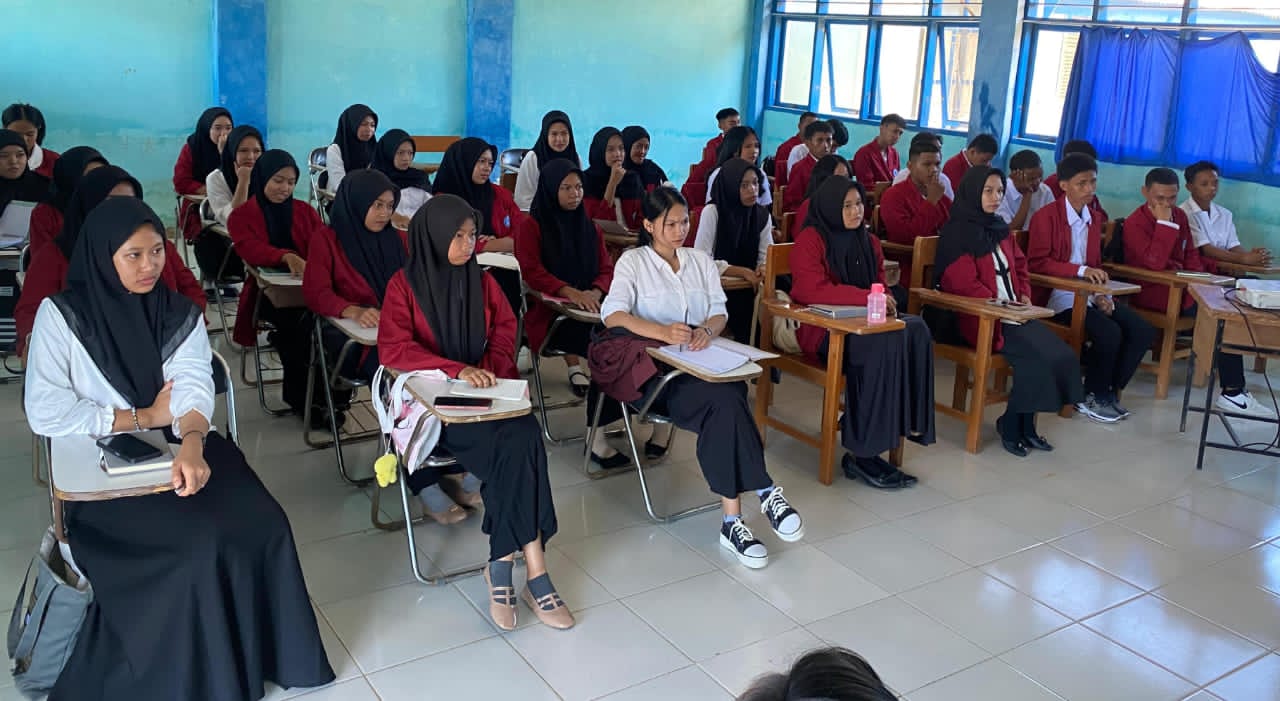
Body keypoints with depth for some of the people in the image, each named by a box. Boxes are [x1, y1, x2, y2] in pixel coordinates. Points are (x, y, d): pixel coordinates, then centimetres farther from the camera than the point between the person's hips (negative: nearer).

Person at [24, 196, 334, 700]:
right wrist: (146, 417, -9)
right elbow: (46, 415, -10)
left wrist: (191, 443, -30)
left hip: (183, 451, 4)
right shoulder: (62, 314, -3)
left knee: (262, 527, -22)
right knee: (200, 543, -27)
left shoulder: (180, 314, 7)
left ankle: (258, 655, 0)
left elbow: (194, 387, -8)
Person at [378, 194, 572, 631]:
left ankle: (503, 566, -22)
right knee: (513, 447, -30)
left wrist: (491, 368, -3)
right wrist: (457, 370, -25)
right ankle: (531, 569, -22)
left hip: (484, 393, 4)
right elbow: (393, 349, -13)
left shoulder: (481, 280, 12)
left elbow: (505, 327, 19)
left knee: (522, 439, -29)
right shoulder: (405, 284, -3)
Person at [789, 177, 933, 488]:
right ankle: (861, 453, -30)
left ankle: (908, 422, -26)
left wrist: (884, 302, -3)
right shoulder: (810, 240, -6)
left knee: (916, 329, -23)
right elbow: (812, 290, -19)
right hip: (821, 329, -7)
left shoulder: (869, 241, 17)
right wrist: (866, 297, -22)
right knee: (883, 344, -34)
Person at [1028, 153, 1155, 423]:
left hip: (1089, 293, 8)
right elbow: (1036, 263, -12)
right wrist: (1080, 270, -22)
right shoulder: (1046, 217, -6)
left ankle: (1108, 390, 6)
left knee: (1143, 331, -10)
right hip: (1058, 295, -8)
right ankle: (1091, 397, -4)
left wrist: (1102, 295, 1)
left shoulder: (1094, 220, 18)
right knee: (1109, 333, -27)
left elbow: (1095, 265, 21)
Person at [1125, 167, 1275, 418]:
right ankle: (1232, 392, -18)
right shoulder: (1135, 223, -13)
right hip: (1154, 293, -8)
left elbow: (1191, 254, 19)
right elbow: (1155, 262, -26)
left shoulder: (1179, 215, 11)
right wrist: (1164, 222, -23)